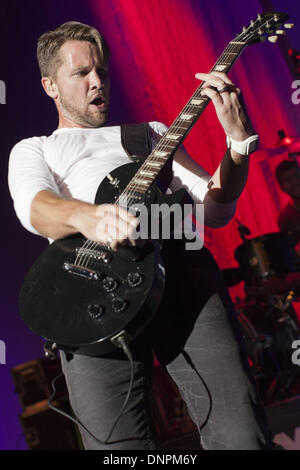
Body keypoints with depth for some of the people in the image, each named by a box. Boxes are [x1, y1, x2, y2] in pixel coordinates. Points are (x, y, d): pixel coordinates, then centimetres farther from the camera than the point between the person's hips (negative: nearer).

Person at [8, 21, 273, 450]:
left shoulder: (152, 133, 35)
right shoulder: (33, 149, 28)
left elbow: (215, 210, 24)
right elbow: (33, 206, 0)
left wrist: (239, 139, 7)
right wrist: (86, 216, -24)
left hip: (178, 260, 2)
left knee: (241, 434, -16)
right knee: (120, 444, -18)